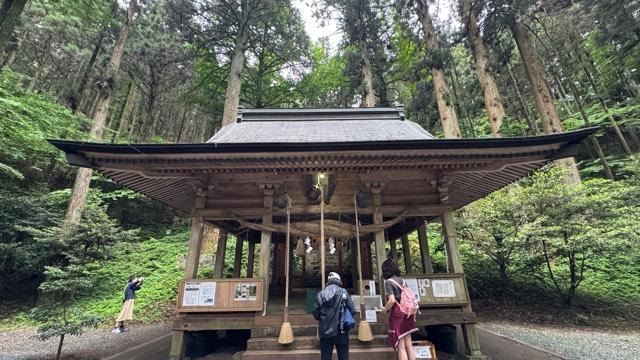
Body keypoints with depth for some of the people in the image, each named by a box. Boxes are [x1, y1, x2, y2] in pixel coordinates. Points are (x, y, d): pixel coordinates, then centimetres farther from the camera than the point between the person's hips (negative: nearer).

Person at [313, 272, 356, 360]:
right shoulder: (343, 292, -7)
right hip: (341, 332, -2)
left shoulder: (320, 294, -1)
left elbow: (316, 314, 0)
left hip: (325, 332, 2)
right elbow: (352, 311, -7)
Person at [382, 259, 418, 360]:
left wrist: (385, 309, -4)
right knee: (409, 344, 13)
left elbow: (392, 300, -20)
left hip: (397, 314, -7)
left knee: (401, 347, 2)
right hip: (407, 312, 7)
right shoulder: (402, 280, 10)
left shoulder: (388, 281, -11)